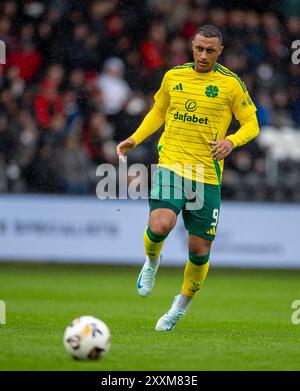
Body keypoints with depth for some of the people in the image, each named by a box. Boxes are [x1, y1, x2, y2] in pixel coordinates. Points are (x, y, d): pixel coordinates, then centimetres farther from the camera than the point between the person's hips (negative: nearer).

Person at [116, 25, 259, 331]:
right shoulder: (173, 76, 7)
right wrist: (135, 139, 9)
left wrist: (231, 141, -18)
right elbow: (158, 112, 23)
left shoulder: (231, 84, 0)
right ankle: (152, 262, 9)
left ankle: (181, 306, 29)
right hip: (170, 165, 0)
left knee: (199, 250, 2)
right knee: (160, 225, -27)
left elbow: (251, 124, 3)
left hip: (207, 176, 0)